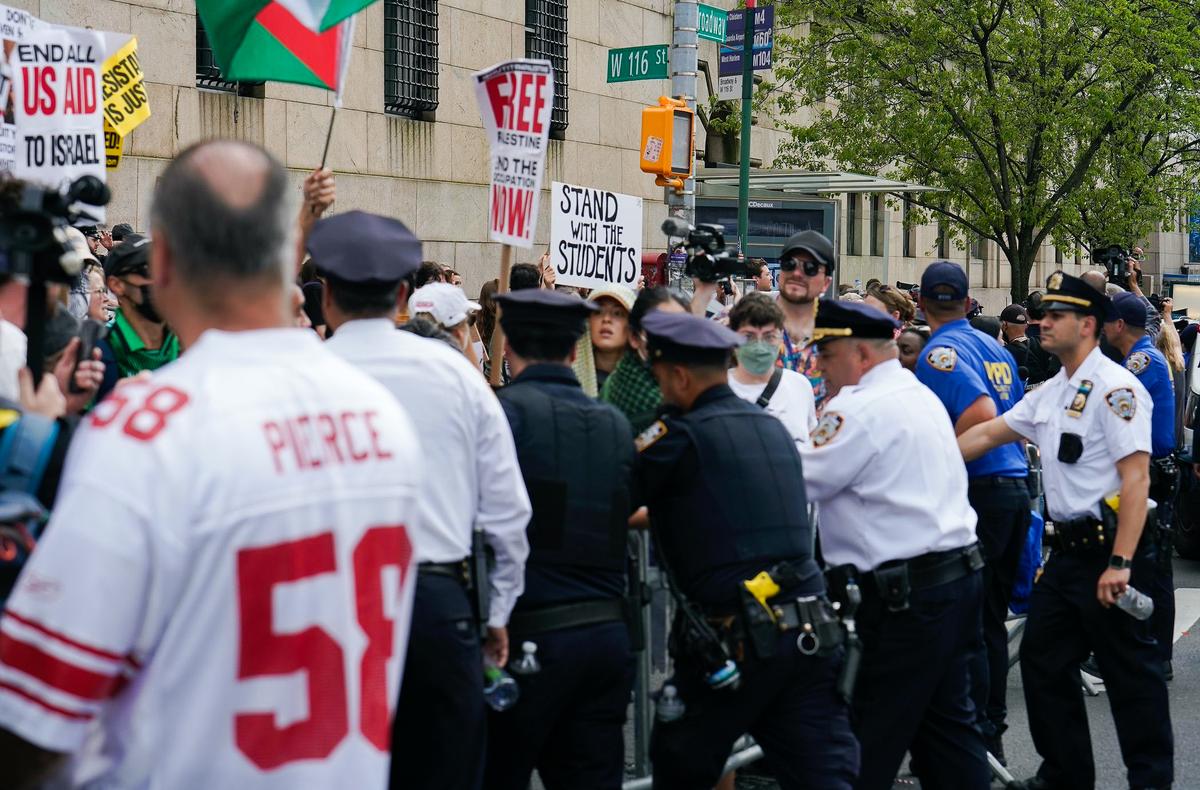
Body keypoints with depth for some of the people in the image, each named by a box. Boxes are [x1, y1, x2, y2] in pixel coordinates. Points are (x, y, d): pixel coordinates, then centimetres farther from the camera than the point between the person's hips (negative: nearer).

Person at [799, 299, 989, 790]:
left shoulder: (862, 408, -14)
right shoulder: (919, 395, 16)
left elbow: (795, 484, -16)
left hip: (905, 595, -10)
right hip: (958, 572, 10)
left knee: (870, 739, -2)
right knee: (946, 723, 15)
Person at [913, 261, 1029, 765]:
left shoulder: (940, 352, -10)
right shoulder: (995, 347, 15)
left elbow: (981, 412, -25)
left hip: (977, 492, -8)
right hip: (1015, 485, 8)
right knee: (992, 620, 14)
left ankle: (978, 739, -1)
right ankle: (992, 733, 20)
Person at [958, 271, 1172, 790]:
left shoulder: (1115, 388, -13)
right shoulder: (1050, 393, 14)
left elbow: (1136, 478, -19)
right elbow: (985, 435, 20)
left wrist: (1120, 563, -24)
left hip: (1106, 551, -9)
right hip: (1067, 549, 9)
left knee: (1129, 672, -1)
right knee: (1042, 661, 13)